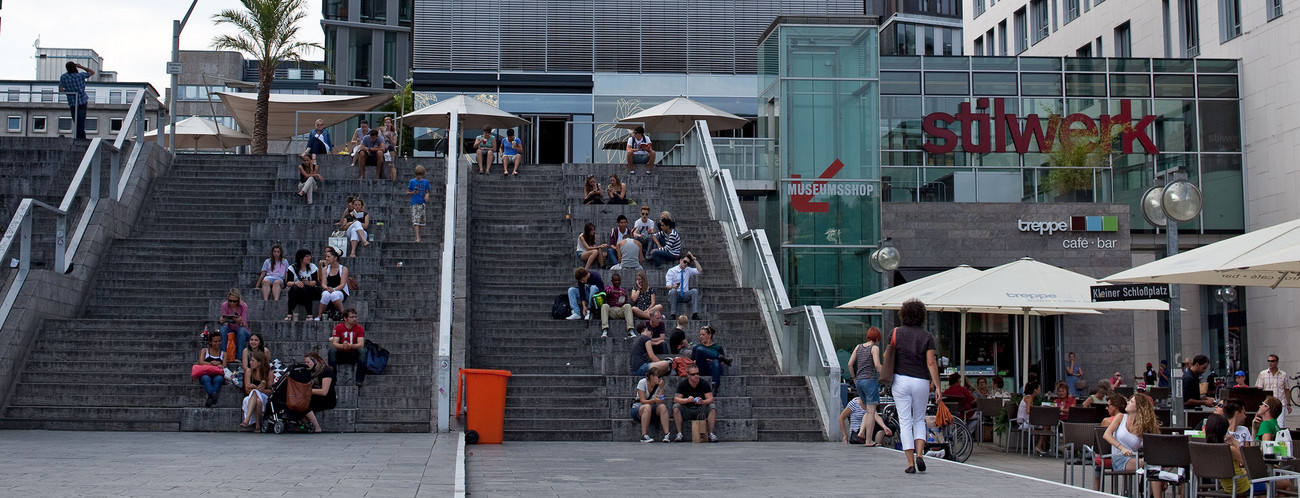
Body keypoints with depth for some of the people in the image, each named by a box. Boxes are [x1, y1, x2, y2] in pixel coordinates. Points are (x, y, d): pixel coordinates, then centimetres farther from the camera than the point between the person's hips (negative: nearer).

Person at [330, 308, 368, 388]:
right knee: (332, 350, -29)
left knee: (362, 351, -31)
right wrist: (342, 346, -38)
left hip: (353, 355, 0)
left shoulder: (359, 328, -5)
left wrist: (350, 346, -38)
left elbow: (361, 344, -16)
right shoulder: (338, 327, -4)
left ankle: (360, 380, -28)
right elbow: (334, 343, -14)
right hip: (341, 355, 0)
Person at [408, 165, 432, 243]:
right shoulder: (412, 181, 3)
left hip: (422, 203, 3)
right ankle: (417, 238, -18)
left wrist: (427, 196, -9)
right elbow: (407, 192, 5)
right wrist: (413, 192, -15)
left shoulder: (425, 182, 9)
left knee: (421, 221, 6)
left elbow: (427, 192, 13)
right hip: (414, 203, -3)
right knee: (416, 221, -13)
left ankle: (418, 237, 17)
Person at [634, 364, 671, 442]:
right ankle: (644, 436, -40)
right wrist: (654, 400, -40)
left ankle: (666, 434, -36)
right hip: (638, 409, -4)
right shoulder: (642, 383, -14)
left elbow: (660, 402, -13)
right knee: (647, 407, -38)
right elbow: (643, 401, -22)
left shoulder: (659, 385, -2)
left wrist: (661, 388, -21)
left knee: (663, 406, -28)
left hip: (652, 411, 4)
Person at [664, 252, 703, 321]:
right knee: (673, 291, -37)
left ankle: (695, 314, -34)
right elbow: (668, 286, -7)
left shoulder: (688, 270, 17)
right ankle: (672, 315, -39)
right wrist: (673, 287, -33)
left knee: (695, 291, -26)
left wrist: (694, 259, 2)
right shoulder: (671, 271, 2)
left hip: (685, 295, 3)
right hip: (674, 294, -3)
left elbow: (700, 271, 4)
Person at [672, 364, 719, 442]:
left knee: (712, 407, -26)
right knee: (676, 407, -27)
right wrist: (687, 400, -37)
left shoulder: (704, 384, -7)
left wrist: (703, 402, -39)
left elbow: (710, 399, -16)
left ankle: (711, 434, -21)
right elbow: (676, 399, -17)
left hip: (700, 410, 0)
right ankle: (679, 434, -23)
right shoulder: (682, 384, -8)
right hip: (687, 411, 0)